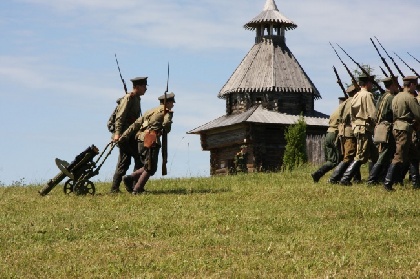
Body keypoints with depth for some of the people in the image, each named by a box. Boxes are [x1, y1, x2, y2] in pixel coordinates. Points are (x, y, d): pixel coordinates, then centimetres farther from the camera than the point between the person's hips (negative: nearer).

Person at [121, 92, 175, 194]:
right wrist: (165, 130, 8)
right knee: (150, 169, 0)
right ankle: (137, 189, -6)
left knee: (147, 166, 19)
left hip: (141, 141, 7)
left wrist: (124, 136, 14)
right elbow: (166, 123, -15)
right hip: (151, 141, -7)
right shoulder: (167, 111, 4)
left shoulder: (150, 111, 25)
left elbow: (136, 124, 18)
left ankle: (129, 178, 5)